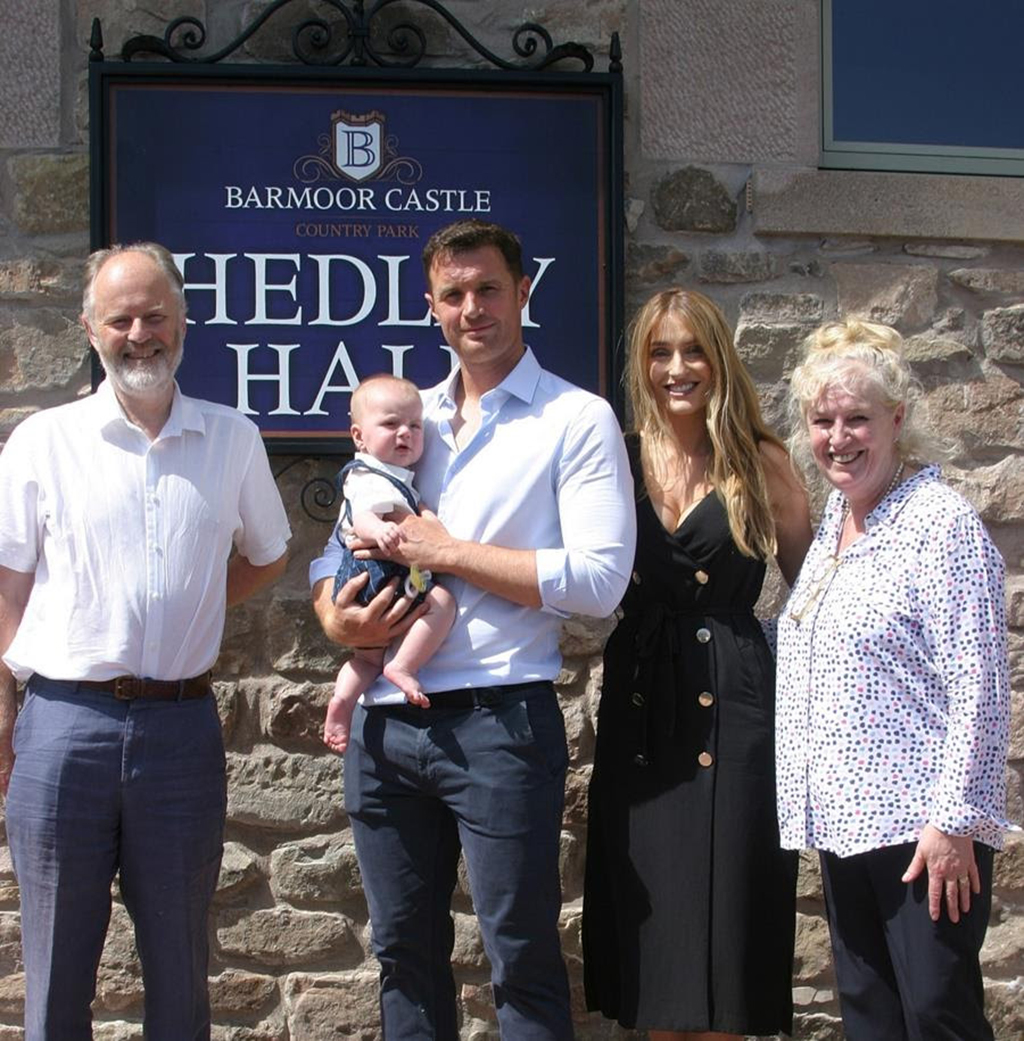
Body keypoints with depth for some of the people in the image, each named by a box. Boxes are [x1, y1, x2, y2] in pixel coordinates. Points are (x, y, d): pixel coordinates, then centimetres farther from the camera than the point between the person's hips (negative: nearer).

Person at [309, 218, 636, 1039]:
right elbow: (337, 544, 19)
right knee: (406, 950, 15)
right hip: (385, 719, 6)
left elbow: (599, 579, -14)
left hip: (498, 723, -5)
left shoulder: (577, 419, -2)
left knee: (521, 956, 2)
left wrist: (448, 553, -12)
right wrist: (336, 616, -4)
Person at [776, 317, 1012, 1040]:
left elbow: (977, 688, -17)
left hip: (923, 825, -8)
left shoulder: (941, 521, -13)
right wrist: (814, 807, 18)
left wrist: (954, 819, -19)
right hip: (844, 819, 8)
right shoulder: (833, 521, 12)